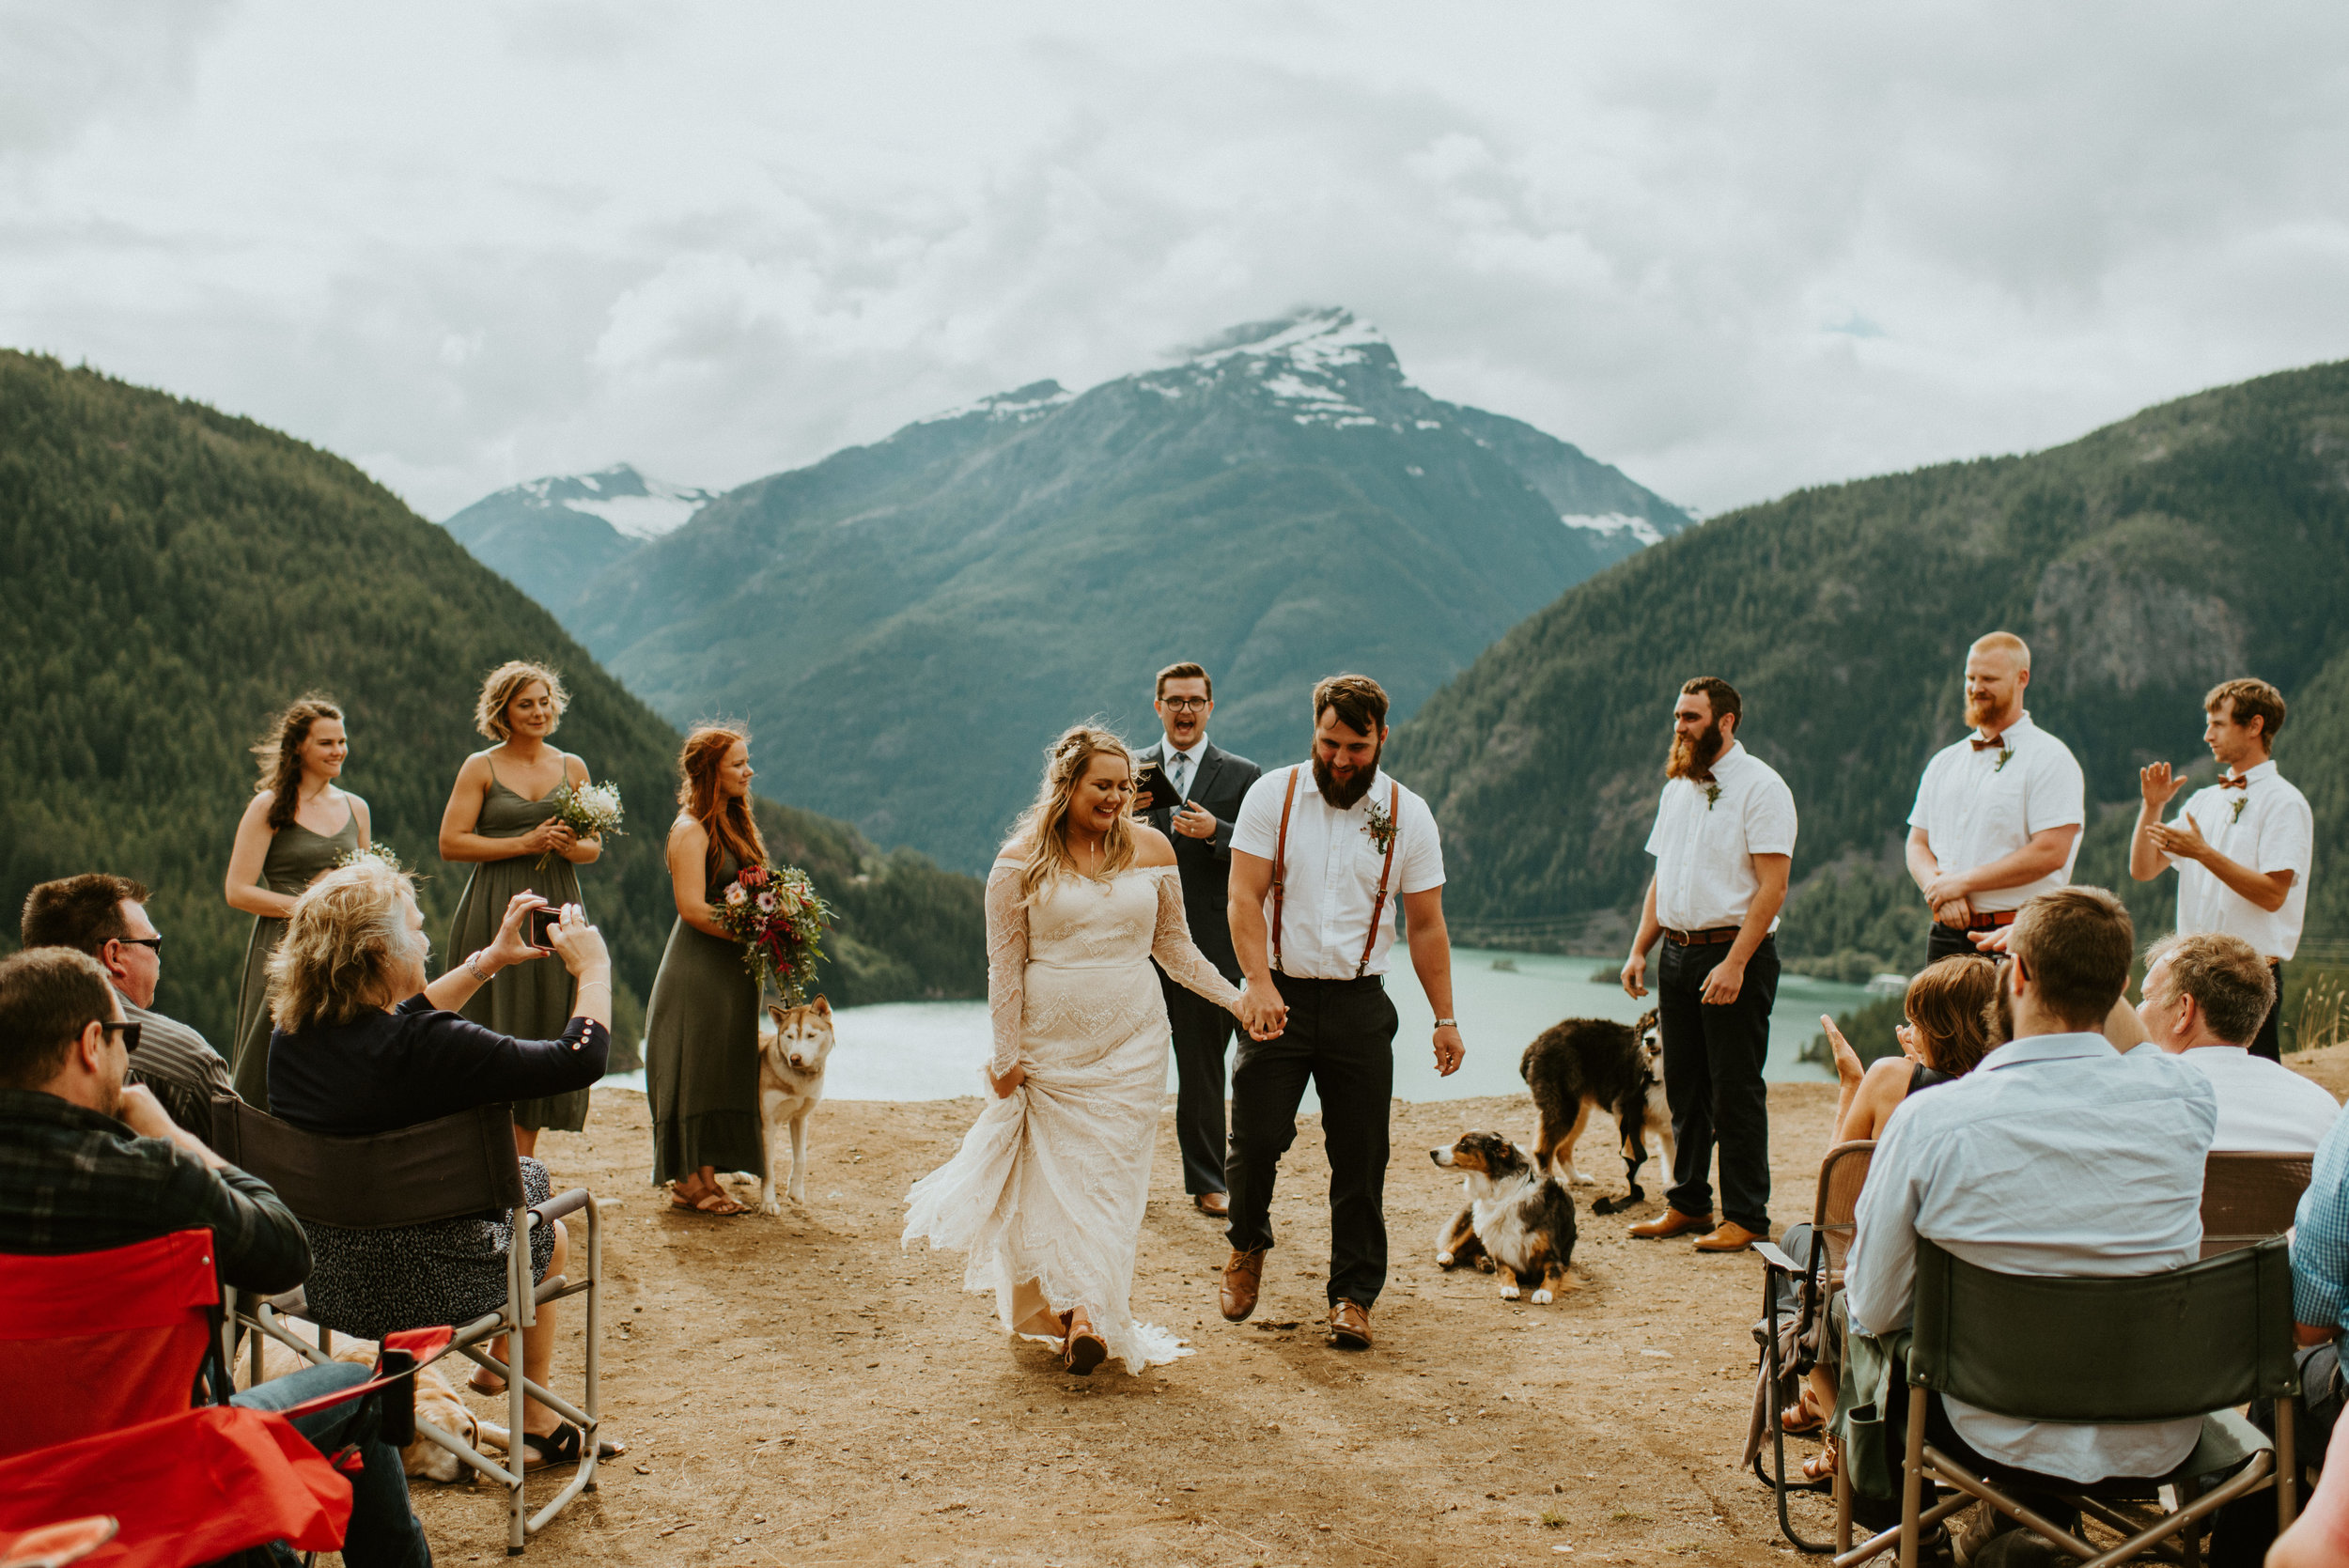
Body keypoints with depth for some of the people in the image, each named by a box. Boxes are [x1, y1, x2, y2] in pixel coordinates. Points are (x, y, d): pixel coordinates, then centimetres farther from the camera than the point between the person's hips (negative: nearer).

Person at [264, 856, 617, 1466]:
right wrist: (593, 968, -6)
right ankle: (537, 1426, 40)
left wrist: (490, 960, 20)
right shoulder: (426, 1048, -29)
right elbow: (580, 1057, -23)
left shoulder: (291, 1036, -7)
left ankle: (496, 1363, 47)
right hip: (419, 1288, -7)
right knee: (547, 1231, 25)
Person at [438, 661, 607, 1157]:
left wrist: (571, 848, -8)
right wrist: (524, 843, -13)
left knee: (549, 1027, 1)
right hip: (495, 913, -3)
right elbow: (451, 842, -5)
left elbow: (594, 847, 15)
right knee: (496, 1029, -5)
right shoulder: (481, 767, 3)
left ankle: (522, 1163, 8)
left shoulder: (572, 768, 13)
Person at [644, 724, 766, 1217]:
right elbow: (693, 907, -20)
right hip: (698, 968, -9)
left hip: (732, 970, 9)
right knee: (695, 1069, -4)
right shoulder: (690, 829, -12)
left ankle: (705, 1178, 14)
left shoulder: (734, 824, 15)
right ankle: (687, 1181, 2)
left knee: (725, 1074, 9)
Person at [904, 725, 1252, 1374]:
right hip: (1050, 1045, -2)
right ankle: (1073, 1308, 10)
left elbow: (1173, 945, 13)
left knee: (1113, 1177, -2)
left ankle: (1091, 1314, -2)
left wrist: (1237, 997, 7)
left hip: (1130, 1042, 2)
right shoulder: (1021, 861, -3)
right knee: (1056, 1175, 0)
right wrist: (1006, 1056, -3)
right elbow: (1005, 966, -1)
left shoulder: (1152, 848, 4)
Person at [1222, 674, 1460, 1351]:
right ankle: (1248, 1244, 25)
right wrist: (1259, 982, -20)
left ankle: (1354, 1296, 15)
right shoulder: (1273, 794, -1)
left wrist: (1445, 1019, 2)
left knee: (1360, 1155, 1)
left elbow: (1427, 924, 6)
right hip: (1279, 996, -1)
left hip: (1359, 1004, 1)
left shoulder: (1408, 814, 3)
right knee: (1256, 1136, -5)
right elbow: (1244, 897, -6)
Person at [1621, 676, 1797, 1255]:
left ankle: (1746, 1217, 6)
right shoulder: (1677, 786, 15)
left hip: (1735, 952, -7)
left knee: (1736, 1091, -3)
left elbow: (1772, 886, -15)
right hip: (1677, 952, 7)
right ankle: (1688, 1203, 22)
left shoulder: (1760, 787, -9)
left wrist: (1734, 963, -22)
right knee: (1683, 1085, 12)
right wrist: (1639, 949, 10)